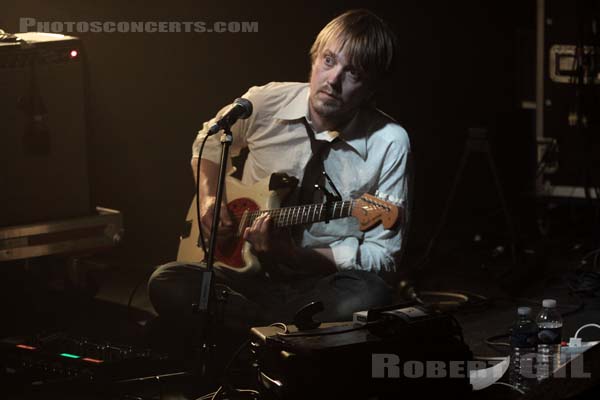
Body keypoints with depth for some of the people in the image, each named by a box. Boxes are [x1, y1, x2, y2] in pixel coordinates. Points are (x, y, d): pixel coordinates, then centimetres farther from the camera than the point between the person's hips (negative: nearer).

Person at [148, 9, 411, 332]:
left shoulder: (389, 143, -11)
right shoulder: (266, 103, -2)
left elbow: (384, 255, -9)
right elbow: (210, 142, 21)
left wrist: (292, 255, -20)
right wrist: (209, 198, 1)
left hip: (325, 279, -3)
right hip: (245, 271, 3)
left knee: (369, 299, -37)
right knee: (167, 286, -25)